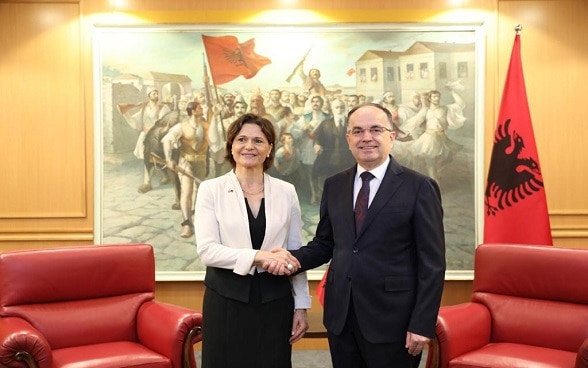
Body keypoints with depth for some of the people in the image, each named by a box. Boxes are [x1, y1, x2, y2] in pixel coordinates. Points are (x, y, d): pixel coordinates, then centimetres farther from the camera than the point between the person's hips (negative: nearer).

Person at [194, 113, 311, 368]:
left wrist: (301, 306, 5)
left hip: (275, 300, 2)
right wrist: (258, 256, -23)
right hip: (226, 300, -1)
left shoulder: (286, 191, 4)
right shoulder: (211, 189, -2)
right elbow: (206, 250, -12)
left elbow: (295, 252, 8)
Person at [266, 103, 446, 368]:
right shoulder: (334, 185, 8)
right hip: (340, 315, 4)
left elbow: (432, 263, -8)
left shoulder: (419, 187, -7)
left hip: (391, 318, -4)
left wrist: (422, 324, -12)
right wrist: (294, 258, -8)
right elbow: (324, 243, 12)